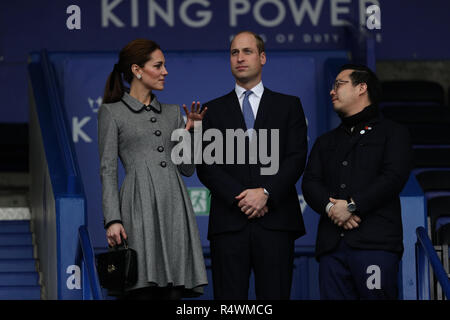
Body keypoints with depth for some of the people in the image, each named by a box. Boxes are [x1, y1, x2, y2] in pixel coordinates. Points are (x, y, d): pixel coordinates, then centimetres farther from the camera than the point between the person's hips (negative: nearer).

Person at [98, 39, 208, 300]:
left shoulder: (172, 112, 20)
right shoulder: (112, 112, 7)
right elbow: (108, 170, 0)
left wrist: (191, 131, 4)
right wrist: (113, 219, -10)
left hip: (175, 204, 5)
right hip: (141, 206, -5)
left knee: (174, 292, -2)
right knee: (143, 292, -11)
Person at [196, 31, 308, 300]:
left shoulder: (289, 106, 14)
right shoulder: (213, 110, 15)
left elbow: (296, 157, 3)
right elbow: (206, 165, 5)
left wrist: (266, 192, -11)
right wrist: (240, 197, -10)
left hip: (275, 222, -1)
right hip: (229, 223, 1)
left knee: (275, 295, -4)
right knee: (229, 299, -4)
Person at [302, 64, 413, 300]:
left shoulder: (393, 133, 12)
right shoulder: (325, 142, 28)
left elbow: (394, 177, -4)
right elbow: (310, 182, 13)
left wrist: (352, 206, -13)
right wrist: (329, 206, -9)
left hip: (375, 243, -4)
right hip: (332, 243, 4)